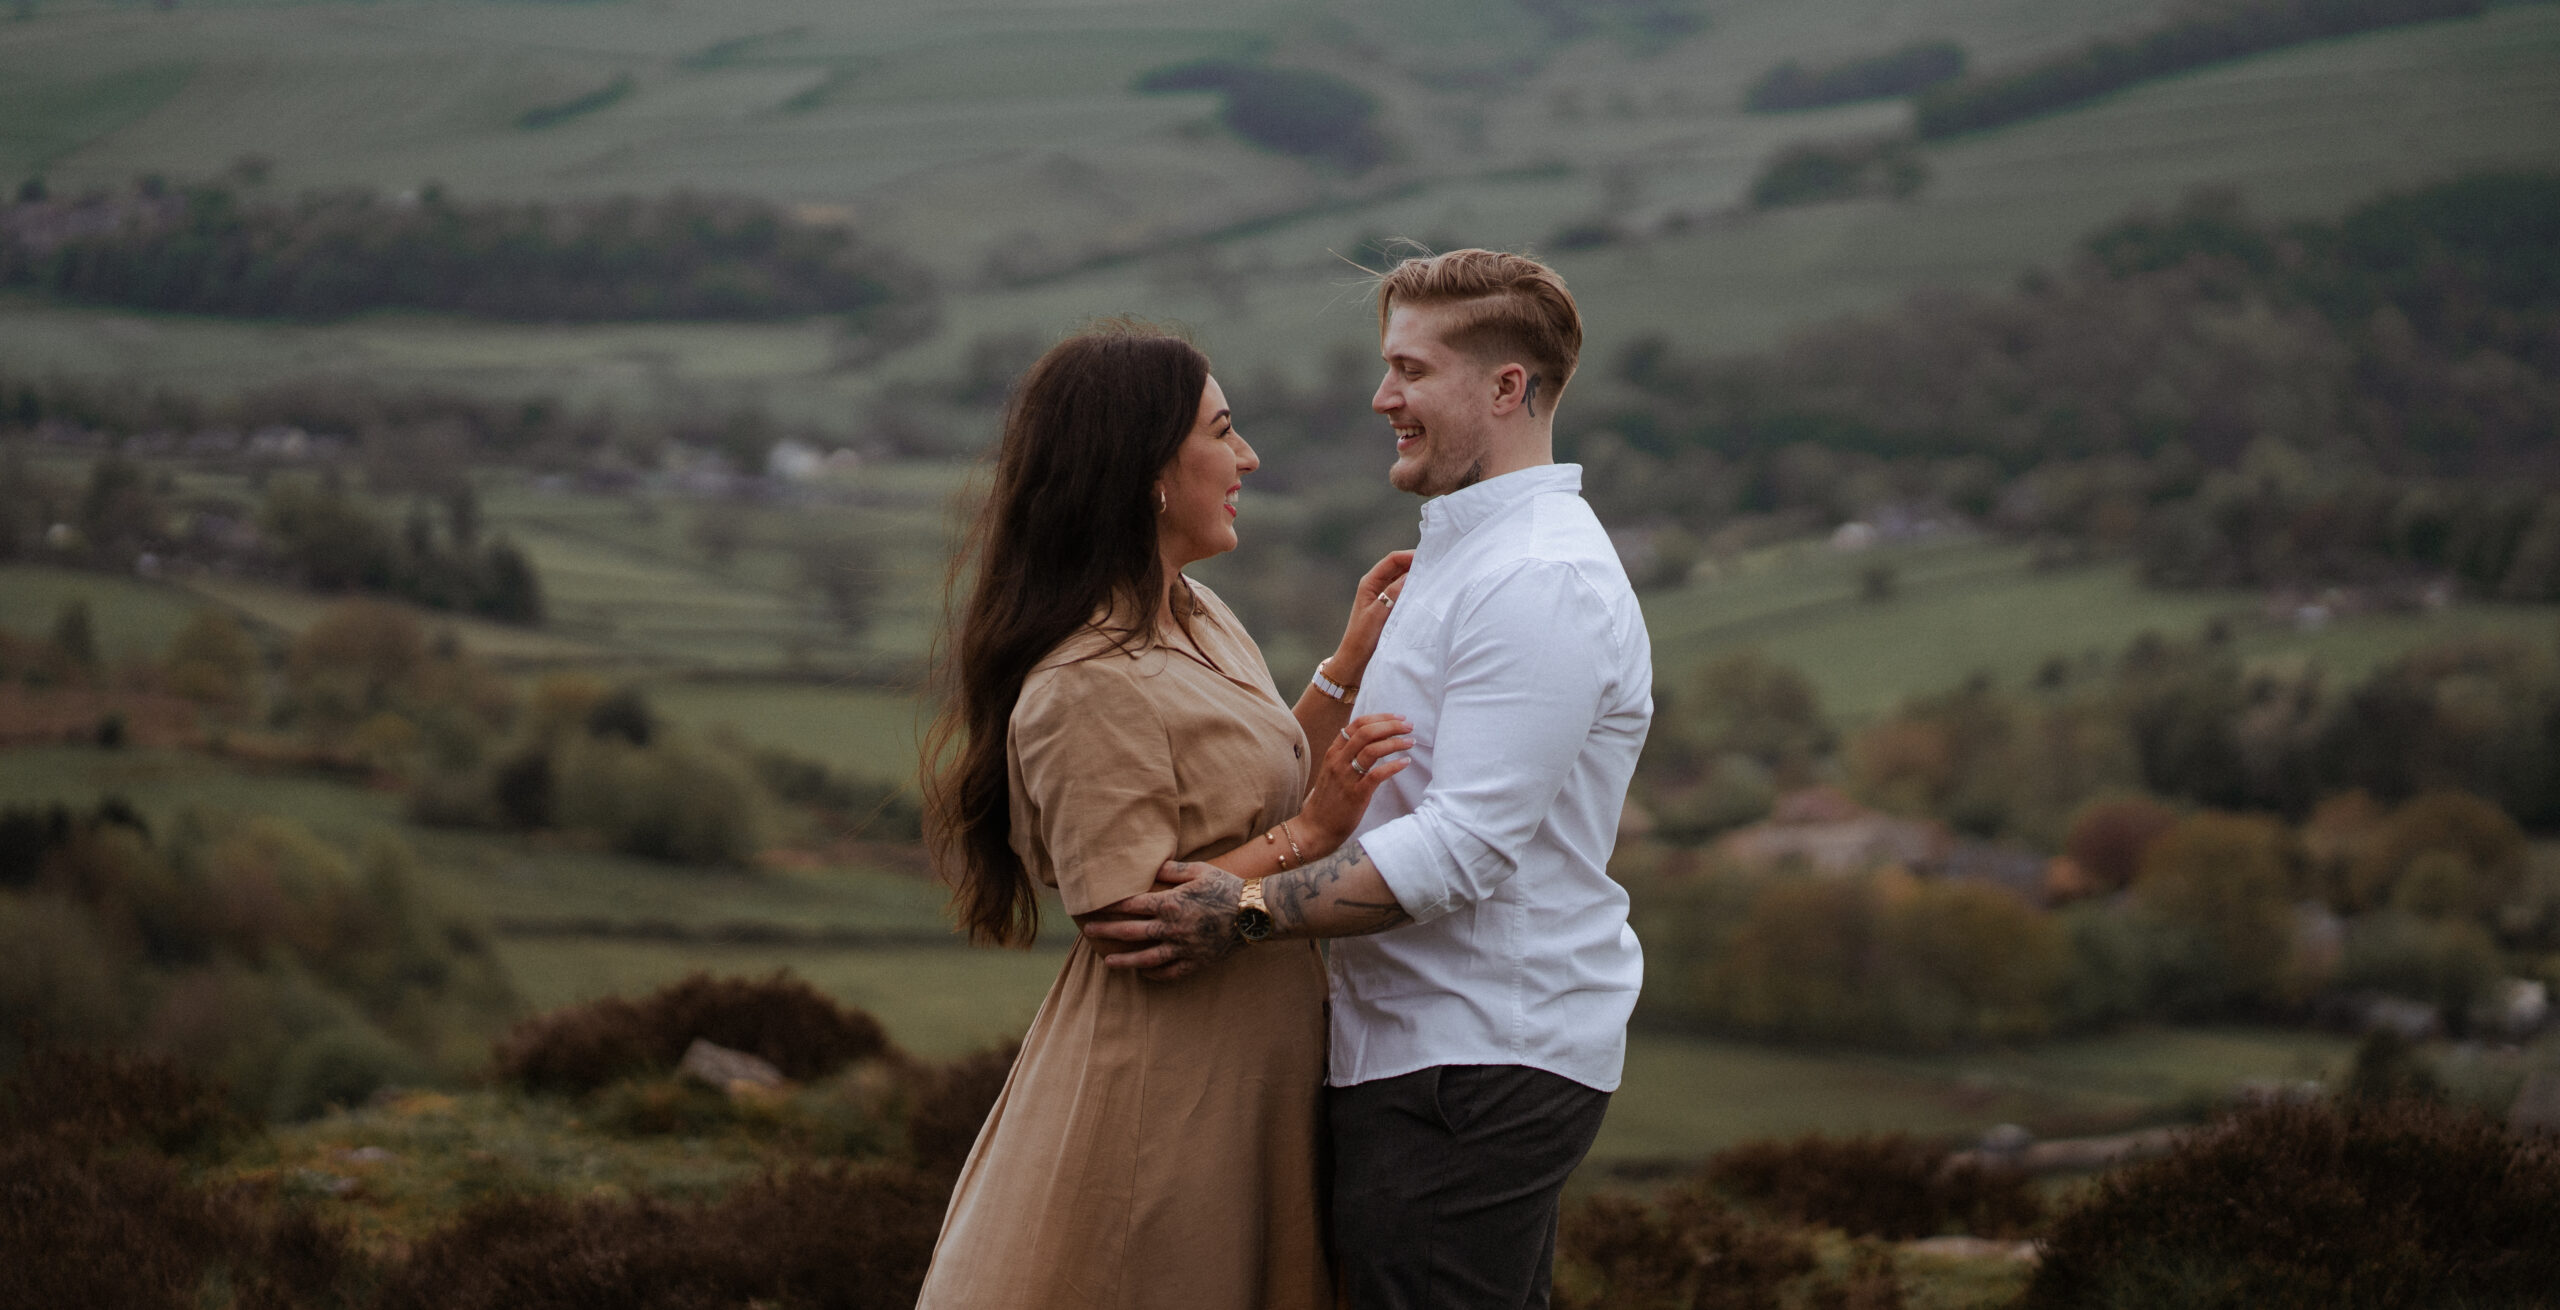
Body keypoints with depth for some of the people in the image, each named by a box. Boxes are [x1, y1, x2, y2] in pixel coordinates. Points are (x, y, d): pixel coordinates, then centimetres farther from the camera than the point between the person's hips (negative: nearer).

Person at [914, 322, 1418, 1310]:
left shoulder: (1201, 619, 10)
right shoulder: (1089, 687, -22)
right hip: (1157, 1074, -9)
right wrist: (1310, 833, -24)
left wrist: (1347, 670, 7)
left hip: (1251, 1071, 9)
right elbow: (1133, 919, -23)